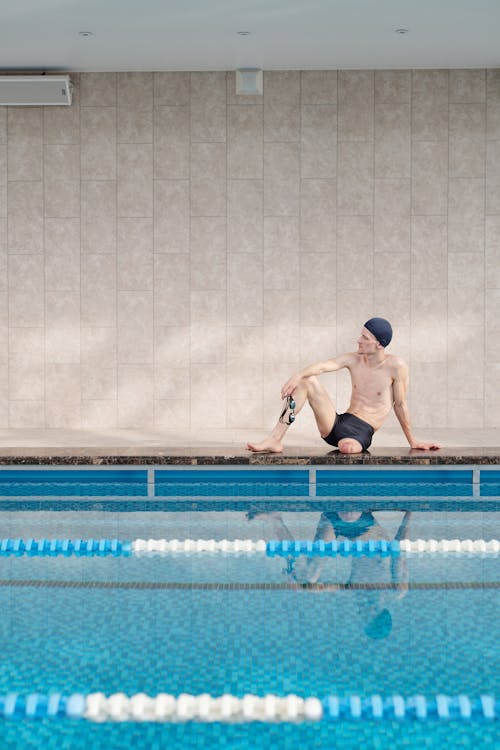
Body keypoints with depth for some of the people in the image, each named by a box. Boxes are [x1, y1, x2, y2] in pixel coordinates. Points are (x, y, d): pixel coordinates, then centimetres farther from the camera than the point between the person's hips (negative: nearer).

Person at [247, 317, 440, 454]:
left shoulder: (395, 366, -8)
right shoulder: (354, 359, 6)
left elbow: (400, 405, -1)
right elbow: (323, 366, -10)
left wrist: (413, 442, 4)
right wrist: (298, 376, -30)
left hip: (362, 431, -5)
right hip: (336, 424, 6)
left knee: (347, 446, -43)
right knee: (308, 381, -12)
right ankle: (275, 440, -18)